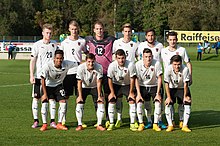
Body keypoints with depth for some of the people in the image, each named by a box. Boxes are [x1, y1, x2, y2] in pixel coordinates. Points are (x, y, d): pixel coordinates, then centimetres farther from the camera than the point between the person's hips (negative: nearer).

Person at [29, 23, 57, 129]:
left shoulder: (54, 45, 7)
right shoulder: (37, 45, -2)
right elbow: (32, 61, -3)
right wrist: (31, 75, -10)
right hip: (38, 76, -2)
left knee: (52, 98, 2)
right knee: (36, 98, 2)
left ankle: (52, 121, 7)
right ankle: (36, 121, 10)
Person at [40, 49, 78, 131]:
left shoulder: (66, 64, -21)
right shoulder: (48, 66, -29)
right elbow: (43, 79, -22)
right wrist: (45, 94, -21)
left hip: (58, 85, 3)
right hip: (48, 85, -3)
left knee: (63, 102, -9)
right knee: (44, 102, -16)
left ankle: (59, 124, 3)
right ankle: (44, 124, -2)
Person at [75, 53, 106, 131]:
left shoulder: (99, 67, -27)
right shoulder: (81, 67, -27)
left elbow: (98, 82, -19)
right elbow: (79, 82, -19)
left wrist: (99, 96, -18)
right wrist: (80, 96, -21)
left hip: (95, 87, 0)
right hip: (84, 87, 0)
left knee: (101, 103, -13)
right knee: (79, 103, -14)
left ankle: (99, 125, -3)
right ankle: (80, 125, -5)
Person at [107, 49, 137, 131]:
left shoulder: (130, 65, -27)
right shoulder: (112, 66, -24)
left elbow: (132, 79, -16)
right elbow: (110, 79, -10)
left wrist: (131, 93, -11)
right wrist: (112, 92, -8)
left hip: (127, 85, -1)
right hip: (116, 85, 1)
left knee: (132, 101, -13)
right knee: (111, 101, -12)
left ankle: (132, 124, -4)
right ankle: (111, 124, -1)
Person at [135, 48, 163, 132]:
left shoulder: (156, 63, -20)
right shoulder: (138, 64, -17)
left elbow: (159, 79, -12)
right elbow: (136, 80, -9)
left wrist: (158, 93, -15)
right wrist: (139, 94, -15)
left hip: (154, 86, 0)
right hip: (142, 86, 1)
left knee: (158, 103, -18)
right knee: (139, 102, -17)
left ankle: (155, 124, -3)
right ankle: (141, 124, -1)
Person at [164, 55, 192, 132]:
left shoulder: (185, 69, -29)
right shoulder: (168, 69, -26)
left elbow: (185, 84, -20)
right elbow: (166, 84, -19)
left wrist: (185, 96, -14)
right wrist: (168, 97, -20)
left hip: (182, 88, 0)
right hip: (171, 88, 0)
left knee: (187, 104, -12)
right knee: (168, 105, -14)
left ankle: (185, 125, -1)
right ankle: (170, 125, -2)